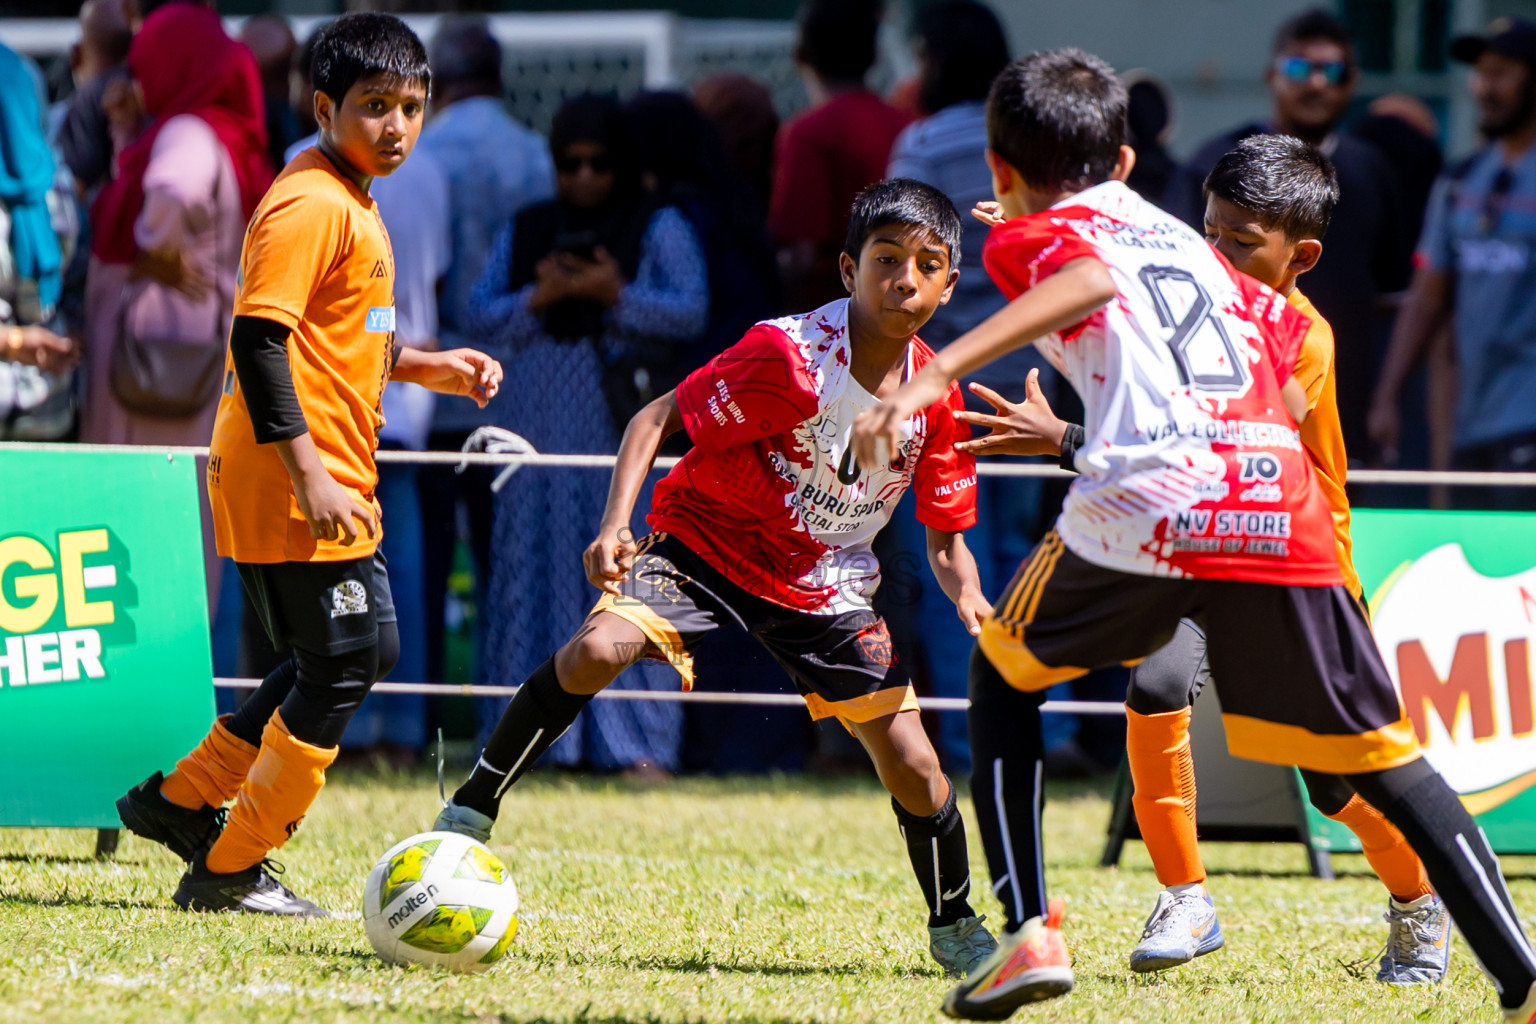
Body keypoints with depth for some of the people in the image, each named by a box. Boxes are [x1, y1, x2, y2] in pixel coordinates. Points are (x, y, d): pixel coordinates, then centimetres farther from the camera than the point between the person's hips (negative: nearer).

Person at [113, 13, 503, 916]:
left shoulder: (353, 205, 16)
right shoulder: (312, 206, -16)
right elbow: (259, 339, -23)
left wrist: (427, 366, 17)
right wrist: (308, 473, -27)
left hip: (330, 484, 10)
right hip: (293, 490, -10)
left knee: (368, 648, 18)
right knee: (342, 669, -6)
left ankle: (182, 801, 24)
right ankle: (230, 871, 3)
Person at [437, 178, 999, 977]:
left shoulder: (936, 395, -8)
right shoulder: (788, 355, -25)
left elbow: (945, 541, 2)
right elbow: (659, 417, -19)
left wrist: (973, 604, -19)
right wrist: (615, 526, -31)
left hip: (826, 582, 4)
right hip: (707, 542, -4)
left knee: (911, 765, -3)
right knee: (597, 648, -31)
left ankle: (955, 927, 23)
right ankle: (470, 813, -14)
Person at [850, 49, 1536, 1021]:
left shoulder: (1034, 236, 15)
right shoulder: (1186, 240, 32)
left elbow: (1092, 279, -10)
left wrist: (937, 372, -20)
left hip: (1143, 506, -4)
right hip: (1282, 510, 4)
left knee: (1002, 674, 25)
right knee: (1385, 758, 12)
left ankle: (1030, 932, 11)